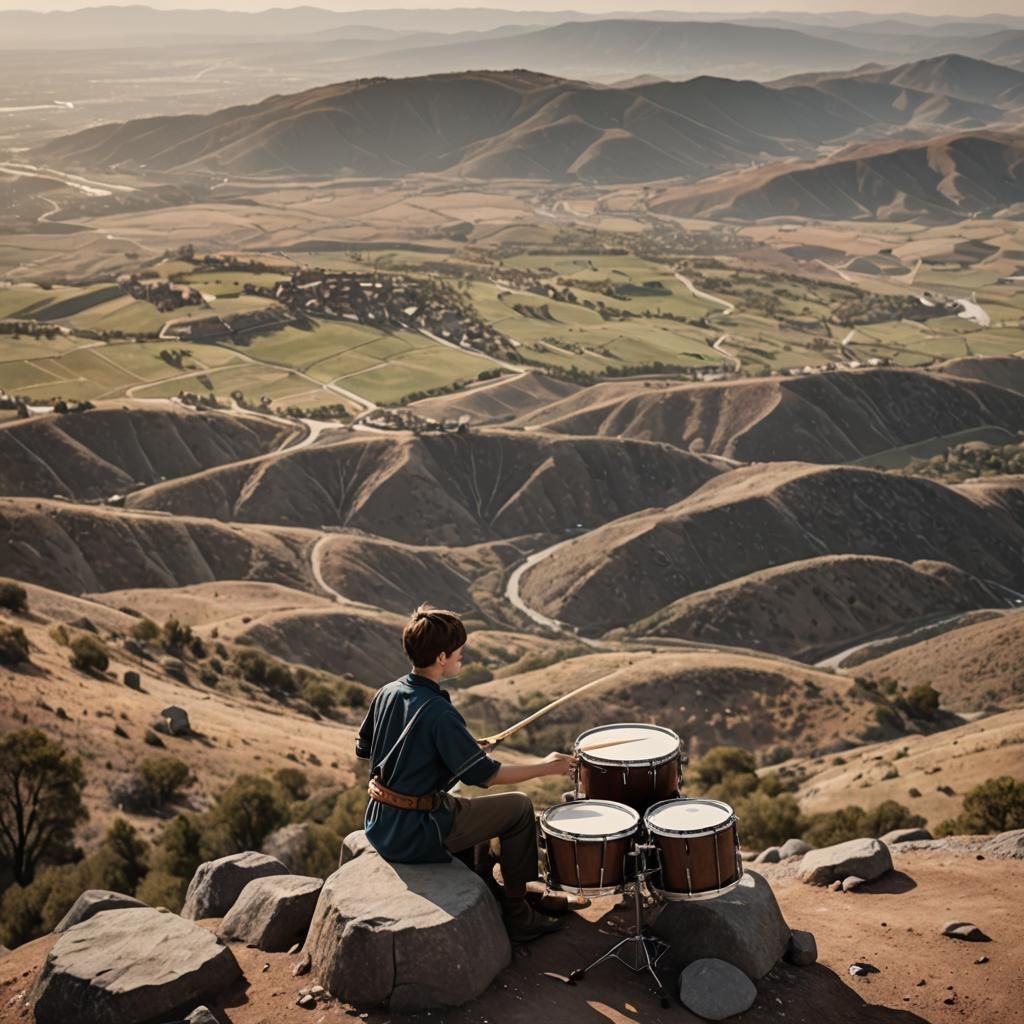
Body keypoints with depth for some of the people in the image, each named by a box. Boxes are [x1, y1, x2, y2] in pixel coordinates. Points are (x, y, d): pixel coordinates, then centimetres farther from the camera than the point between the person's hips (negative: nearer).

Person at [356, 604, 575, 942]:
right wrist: (546, 767, -9)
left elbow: (363, 749, 15)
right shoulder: (439, 713, -23)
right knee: (519, 807, 4)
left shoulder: (386, 694, 0)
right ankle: (517, 916, 15)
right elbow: (485, 775, -19)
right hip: (415, 837, -8)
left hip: (378, 828, 8)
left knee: (468, 806, 32)